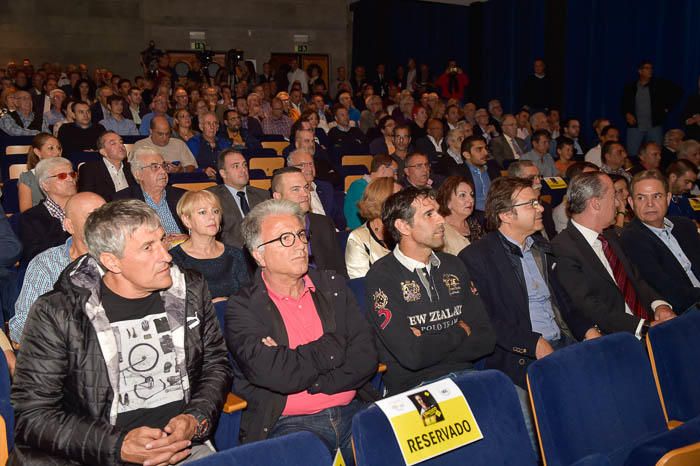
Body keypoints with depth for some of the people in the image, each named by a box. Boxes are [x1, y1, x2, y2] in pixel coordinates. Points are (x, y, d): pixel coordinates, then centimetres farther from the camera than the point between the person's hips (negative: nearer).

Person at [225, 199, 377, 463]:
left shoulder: (332, 285, 12)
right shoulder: (242, 308, -1)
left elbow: (366, 357, 2)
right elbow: (276, 376, -15)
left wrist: (307, 382, -9)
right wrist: (334, 346, -3)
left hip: (352, 411, 5)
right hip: (287, 423, -4)